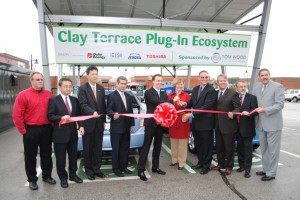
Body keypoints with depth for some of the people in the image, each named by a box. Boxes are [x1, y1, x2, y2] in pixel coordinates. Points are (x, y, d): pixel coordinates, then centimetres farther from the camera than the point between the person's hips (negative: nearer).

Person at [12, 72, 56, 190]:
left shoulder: (49, 94, 2)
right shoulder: (23, 95, -9)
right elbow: (17, 116, -9)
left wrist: (52, 126, 4)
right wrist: (23, 131, -8)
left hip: (46, 129, 3)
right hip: (31, 130, -3)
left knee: (47, 154, 15)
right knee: (31, 156, 10)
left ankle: (47, 176, 32)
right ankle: (32, 180, 26)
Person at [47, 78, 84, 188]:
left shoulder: (75, 100, 8)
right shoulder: (54, 100, -6)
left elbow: (78, 115, 10)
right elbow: (50, 116, -9)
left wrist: (81, 126, -4)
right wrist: (61, 117, -25)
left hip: (73, 133, 4)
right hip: (60, 134, -4)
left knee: (73, 155, 16)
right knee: (60, 158, 9)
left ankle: (73, 174, 33)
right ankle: (63, 177, 26)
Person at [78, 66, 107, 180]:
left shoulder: (101, 89, 10)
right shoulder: (82, 88, -6)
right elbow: (83, 105, -17)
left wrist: (104, 120, 9)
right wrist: (93, 112, -33)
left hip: (99, 123, 5)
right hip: (88, 123, -4)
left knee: (98, 148, 11)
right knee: (88, 148, 8)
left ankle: (96, 169, 23)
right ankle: (89, 170, 21)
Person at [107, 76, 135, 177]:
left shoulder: (128, 96, 14)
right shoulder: (112, 96, -6)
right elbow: (108, 109, -14)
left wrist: (132, 124, 12)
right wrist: (113, 115, -36)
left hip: (126, 127, 6)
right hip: (116, 127, -6)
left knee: (125, 148, 13)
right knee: (116, 149, 4)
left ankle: (124, 166, 25)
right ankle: (116, 168, 15)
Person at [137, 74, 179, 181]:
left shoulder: (164, 94, 14)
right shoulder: (148, 92, -8)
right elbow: (157, 102, -21)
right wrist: (173, 101, -16)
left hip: (160, 123, 7)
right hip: (151, 122, -6)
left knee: (157, 146, 14)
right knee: (146, 146, -4)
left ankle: (155, 167, 27)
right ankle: (141, 169, 3)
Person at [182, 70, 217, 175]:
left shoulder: (211, 90, -15)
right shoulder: (195, 89, 10)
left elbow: (207, 106, -22)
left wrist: (192, 114, -23)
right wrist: (185, 104, -10)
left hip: (206, 122, -7)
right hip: (196, 122, 7)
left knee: (206, 145, 8)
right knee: (198, 144, 18)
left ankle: (206, 165, 24)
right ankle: (200, 162, 36)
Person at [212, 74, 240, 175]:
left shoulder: (233, 93, -8)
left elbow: (238, 107, -12)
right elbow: (214, 107, 11)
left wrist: (233, 113, -30)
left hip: (228, 126, -5)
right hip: (218, 125, 6)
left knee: (229, 147, 7)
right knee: (219, 146, 17)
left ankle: (229, 167, 23)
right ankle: (220, 164, 34)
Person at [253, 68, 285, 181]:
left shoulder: (277, 86, -8)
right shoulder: (257, 88, 10)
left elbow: (280, 104, -15)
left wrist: (264, 110, -21)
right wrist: (257, 111, 2)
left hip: (273, 123, -6)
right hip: (262, 124, 6)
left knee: (272, 150, 3)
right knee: (263, 149, 16)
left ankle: (271, 173, 15)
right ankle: (265, 169, 30)